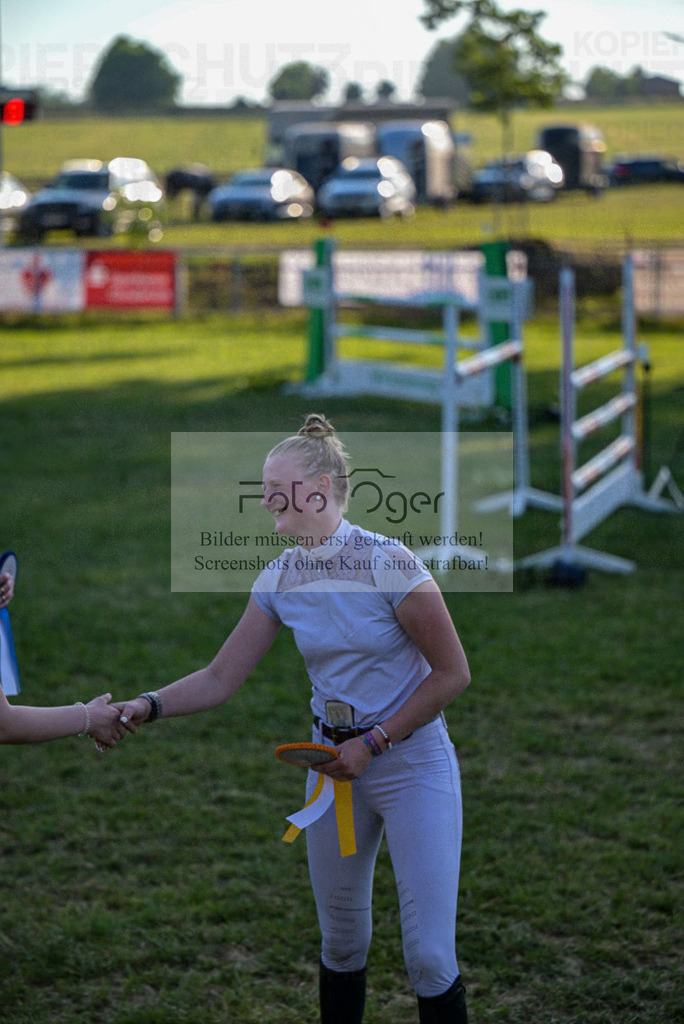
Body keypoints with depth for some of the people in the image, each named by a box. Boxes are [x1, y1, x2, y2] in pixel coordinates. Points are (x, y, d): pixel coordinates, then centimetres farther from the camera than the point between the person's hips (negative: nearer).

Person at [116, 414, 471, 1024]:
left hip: (411, 764, -5)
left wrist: (373, 743, -14)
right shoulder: (280, 579, -1)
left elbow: (452, 673, -13)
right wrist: (150, 706, -16)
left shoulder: (388, 563, -18)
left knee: (429, 955, -6)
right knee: (341, 940, 14)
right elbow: (221, 679, 1)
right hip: (336, 764, 5)